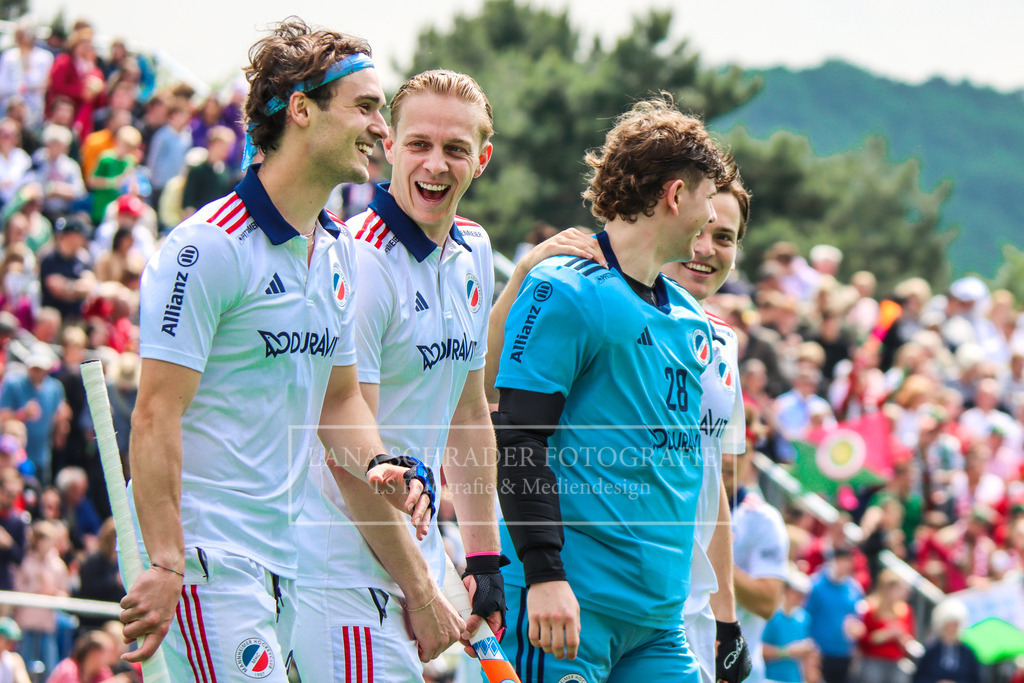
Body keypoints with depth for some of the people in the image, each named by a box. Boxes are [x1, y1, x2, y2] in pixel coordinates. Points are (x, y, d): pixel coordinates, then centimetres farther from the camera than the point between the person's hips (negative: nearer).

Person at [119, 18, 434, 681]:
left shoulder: (339, 251, 14)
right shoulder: (208, 246, -13)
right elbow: (156, 416, -16)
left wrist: (379, 464, 1)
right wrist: (165, 567, -21)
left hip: (285, 552, 8)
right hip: (206, 551, -8)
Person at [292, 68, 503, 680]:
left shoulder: (472, 252, 11)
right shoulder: (360, 263, -16)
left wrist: (485, 561, 18)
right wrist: (418, 585, -12)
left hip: (417, 553, 8)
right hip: (350, 570, -8)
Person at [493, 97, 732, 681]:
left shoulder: (690, 319, 17)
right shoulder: (565, 292, -7)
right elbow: (518, 440, -13)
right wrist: (544, 574, -20)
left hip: (660, 614, 8)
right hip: (576, 602, -8)